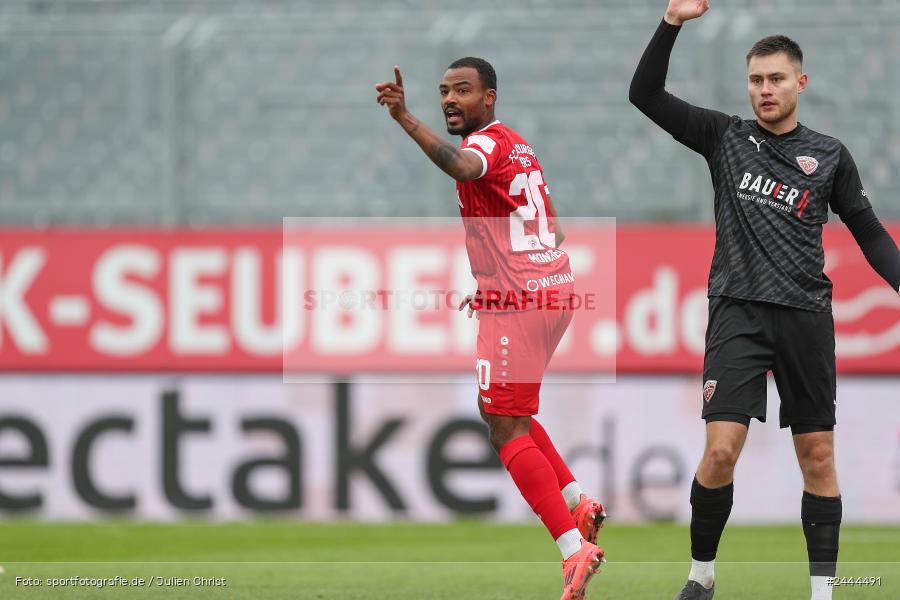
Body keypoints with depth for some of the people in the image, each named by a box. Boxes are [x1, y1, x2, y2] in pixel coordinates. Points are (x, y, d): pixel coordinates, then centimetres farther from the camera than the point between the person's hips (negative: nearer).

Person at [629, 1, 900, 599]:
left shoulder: (830, 156, 8)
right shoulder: (724, 137, 7)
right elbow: (645, 94, 0)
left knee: (818, 458, 2)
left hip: (806, 316, 1)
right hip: (739, 310, -1)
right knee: (721, 450, -12)